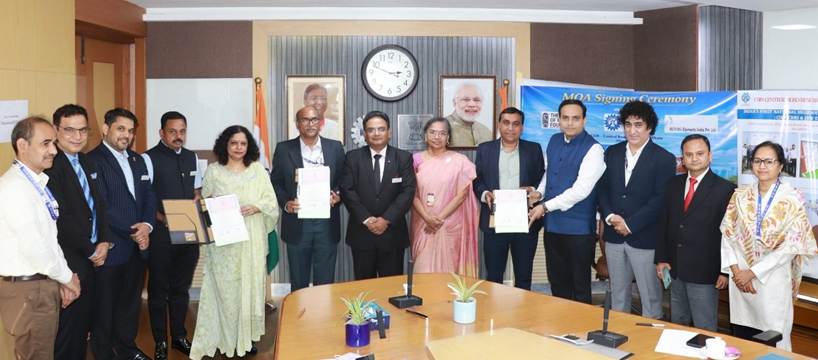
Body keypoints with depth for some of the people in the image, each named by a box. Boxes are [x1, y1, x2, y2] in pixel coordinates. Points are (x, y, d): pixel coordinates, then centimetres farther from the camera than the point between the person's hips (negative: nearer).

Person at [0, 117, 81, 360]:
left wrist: (63, 279, 5)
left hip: (44, 284, 9)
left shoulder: (38, 182, 10)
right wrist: (67, 277, -9)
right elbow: (33, 247, -22)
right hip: (28, 290, -9)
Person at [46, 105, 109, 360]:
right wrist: (92, 251, -11)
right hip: (69, 261, -8)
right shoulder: (50, 165, -16)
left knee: (84, 320, 17)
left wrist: (103, 242, 0)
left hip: (92, 256, 8)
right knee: (69, 325, 4)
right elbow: (61, 219, -19)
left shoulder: (87, 163, 11)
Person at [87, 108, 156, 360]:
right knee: (105, 306, 7)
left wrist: (147, 225, -8)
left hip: (138, 245, 7)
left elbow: (148, 196, 10)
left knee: (131, 300, 18)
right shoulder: (93, 160, -10)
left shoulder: (137, 160, 14)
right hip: (110, 247, -7)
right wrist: (132, 232, -13)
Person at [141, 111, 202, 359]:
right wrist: (163, 219, -22)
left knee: (181, 287, 15)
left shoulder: (192, 158, 8)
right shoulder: (149, 159, -8)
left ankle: (179, 336, 28)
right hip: (161, 233, -5)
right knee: (159, 288, 8)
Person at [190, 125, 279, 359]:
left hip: (252, 240, 1)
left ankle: (247, 336, 18)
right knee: (225, 289, 0)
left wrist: (256, 207, -14)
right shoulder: (213, 171, 5)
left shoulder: (258, 170, 6)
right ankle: (226, 339, 11)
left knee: (250, 286, 5)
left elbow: (271, 201, 4)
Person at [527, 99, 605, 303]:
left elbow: (581, 190, -22)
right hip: (552, 225, 7)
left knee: (580, 286, 6)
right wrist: (539, 192, 2)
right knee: (556, 281, 17)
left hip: (578, 227, -6)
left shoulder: (593, 149, -14)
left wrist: (546, 207, -20)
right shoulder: (554, 141, 7)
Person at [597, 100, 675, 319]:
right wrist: (609, 216, -9)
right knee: (617, 295, 15)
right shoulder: (612, 153, 10)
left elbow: (660, 199, -12)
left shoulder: (664, 159, -5)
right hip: (614, 236, 5)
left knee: (650, 297, 3)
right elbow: (602, 189, 8)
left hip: (644, 238, -4)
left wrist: (630, 224, -16)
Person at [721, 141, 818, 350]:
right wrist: (736, 271, -9)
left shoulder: (792, 199, -5)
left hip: (773, 279, -3)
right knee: (741, 339, 9)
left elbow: (791, 245, -10)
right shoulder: (740, 196, 5)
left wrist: (752, 272, -12)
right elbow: (727, 234, 3)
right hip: (740, 278, 3)